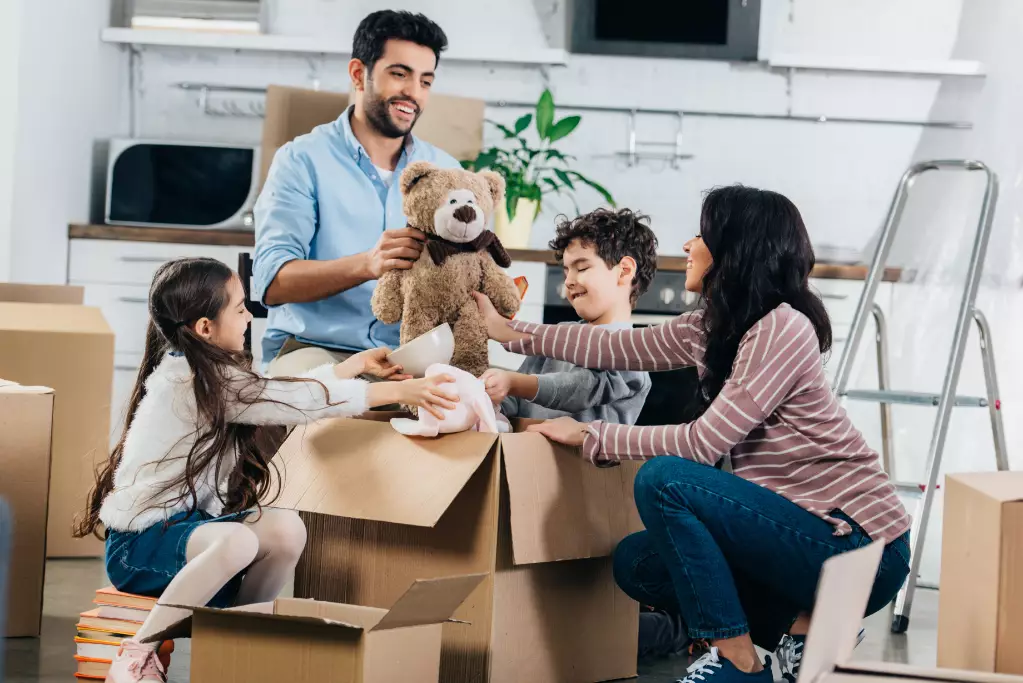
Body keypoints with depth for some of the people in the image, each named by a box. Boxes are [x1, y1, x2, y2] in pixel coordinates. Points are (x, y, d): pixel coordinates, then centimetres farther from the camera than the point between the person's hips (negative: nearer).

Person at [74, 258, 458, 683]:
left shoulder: (205, 372, 7)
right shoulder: (188, 379, -20)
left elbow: (284, 393, 19)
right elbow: (297, 402, -19)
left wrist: (359, 365, 24)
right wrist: (396, 392, -13)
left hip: (186, 522, 9)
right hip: (140, 542, -9)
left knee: (287, 530, -12)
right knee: (237, 541, -35)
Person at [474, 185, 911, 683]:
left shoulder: (782, 330, -19)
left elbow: (704, 444, -21)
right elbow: (625, 348, 20)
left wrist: (590, 437, -12)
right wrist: (510, 332, 23)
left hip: (858, 548, -9)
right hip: (800, 527, 9)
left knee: (663, 479, -19)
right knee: (637, 563, 7)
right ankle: (804, 624, 7)